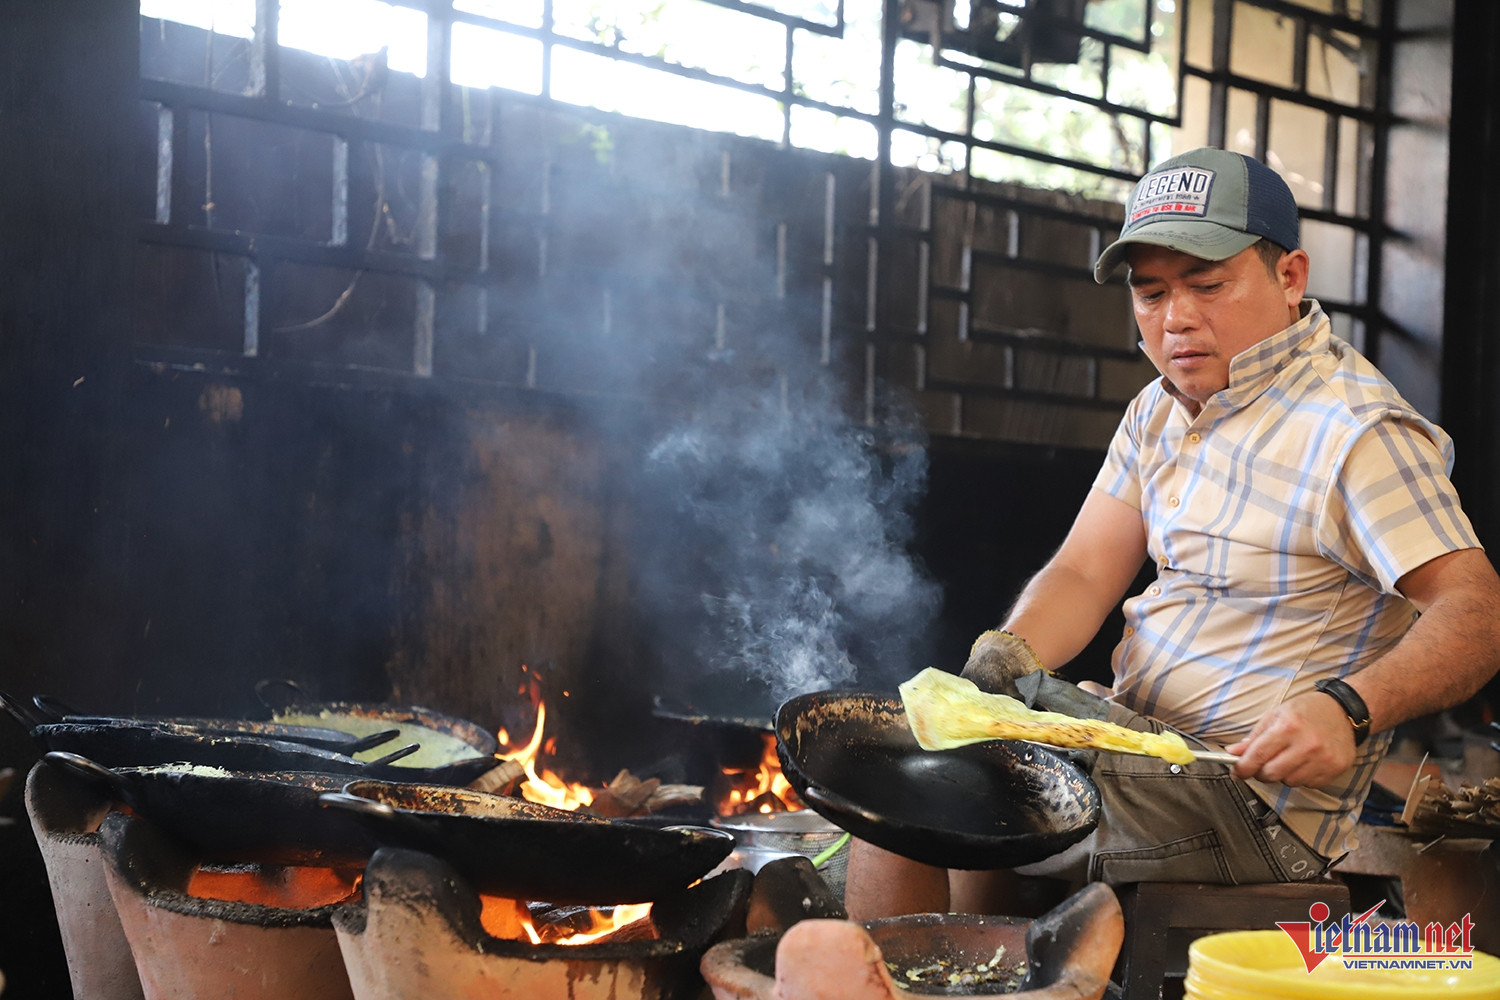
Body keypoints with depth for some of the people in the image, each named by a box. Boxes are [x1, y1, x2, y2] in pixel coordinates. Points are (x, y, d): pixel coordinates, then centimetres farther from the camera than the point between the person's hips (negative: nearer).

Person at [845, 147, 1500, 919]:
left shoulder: (1357, 431, -15)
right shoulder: (1162, 409, 12)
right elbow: (1084, 573, 8)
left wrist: (1349, 708, -39)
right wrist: (1008, 653, -13)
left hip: (1255, 794, -9)